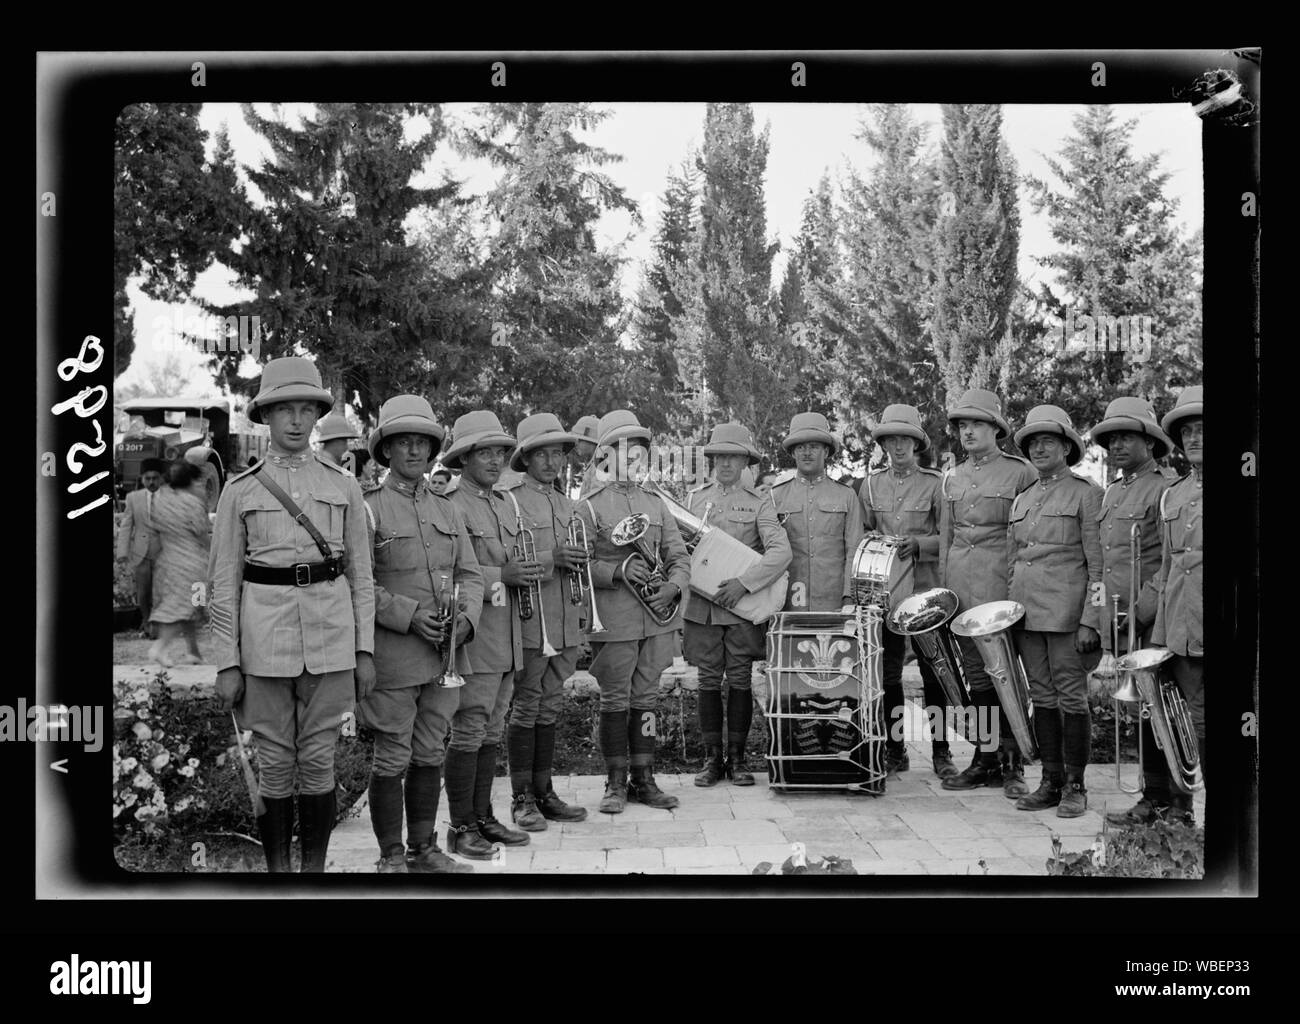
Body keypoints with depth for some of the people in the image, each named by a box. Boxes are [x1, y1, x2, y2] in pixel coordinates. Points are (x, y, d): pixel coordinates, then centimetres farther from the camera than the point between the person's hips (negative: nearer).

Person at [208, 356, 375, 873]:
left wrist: (365, 649, 4)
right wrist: (227, 662, -2)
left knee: (319, 761, 6)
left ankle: (315, 866, 18)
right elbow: (223, 583, 3)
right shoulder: (240, 491, 4)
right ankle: (276, 867, 18)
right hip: (264, 633, -1)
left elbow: (361, 574, 10)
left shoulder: (343, 486, 8)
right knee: (273, 763, 5)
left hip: (331, 632, 1)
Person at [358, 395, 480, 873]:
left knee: (431, 754, 13)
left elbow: (470, 573, 13)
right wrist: (409, 615, -17)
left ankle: (424, 848, 25)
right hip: (393, 654, -5)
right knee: (392, 758, 2)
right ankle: (392, 856, 14)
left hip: (445, 652, 5)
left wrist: (465, 618, -5)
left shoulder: (448, 511, 14)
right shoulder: (368, 509, -4)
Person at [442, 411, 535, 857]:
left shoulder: (507, 504, 15)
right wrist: (502, 575, -22)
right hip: (473, 639, -8)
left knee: (491, 732, 14)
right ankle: (461, 828, 7)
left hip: (507, 638, 8)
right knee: (468, 733, -2)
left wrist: (525, 571, 3)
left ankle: (483, 816, 23)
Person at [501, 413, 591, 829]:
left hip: (566, 621, 7)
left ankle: (544, 792, 19)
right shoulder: (510, 501, -5)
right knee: (525, 708, -1)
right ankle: (522, 798, 7)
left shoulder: (565, 504, 18)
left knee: (551, 708, 11)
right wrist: (550, 559, -22)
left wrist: (579, 561, 1)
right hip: (529, 619, -7)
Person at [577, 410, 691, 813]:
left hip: (657, 618, 4)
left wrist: (672, 587, -8)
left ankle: (644, 780, 18)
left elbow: (679, 556, 12)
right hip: (613, 622, -4)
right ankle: (616, 784, 12)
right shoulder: (589, 506, 0)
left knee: (645, 699, 10)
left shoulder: (656, 503, 15)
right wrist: (618, 572, -19)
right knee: (615, 701, 1)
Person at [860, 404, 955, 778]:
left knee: (933, 673, 1)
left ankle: (940, 751, 11)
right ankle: (895, 750, 15)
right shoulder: (870, 484, 9)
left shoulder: (935, 483, 0)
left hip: (926, 589, -2)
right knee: (888, 673, 5)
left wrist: (919, 544, -16)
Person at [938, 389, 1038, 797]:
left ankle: (1012, 765, 5)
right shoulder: (952, 479, 14)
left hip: (1001, 585, -5)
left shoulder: (1020, 473, -1)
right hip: (960, 587, 5)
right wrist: (942, 589, 13)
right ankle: (984, 760, 17)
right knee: (975, 674, 9)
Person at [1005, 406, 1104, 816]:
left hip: (1066, 612, -6)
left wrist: (1090, 620, -12)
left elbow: (1098, 564, -6)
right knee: (1042, 698, 9)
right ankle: (1050, 782, 16)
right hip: (1025, 612, 6)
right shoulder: (1021, 500, 17)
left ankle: (1075, 787, 7)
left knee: (1071, 698, -2)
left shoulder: (1086, 494, -1)